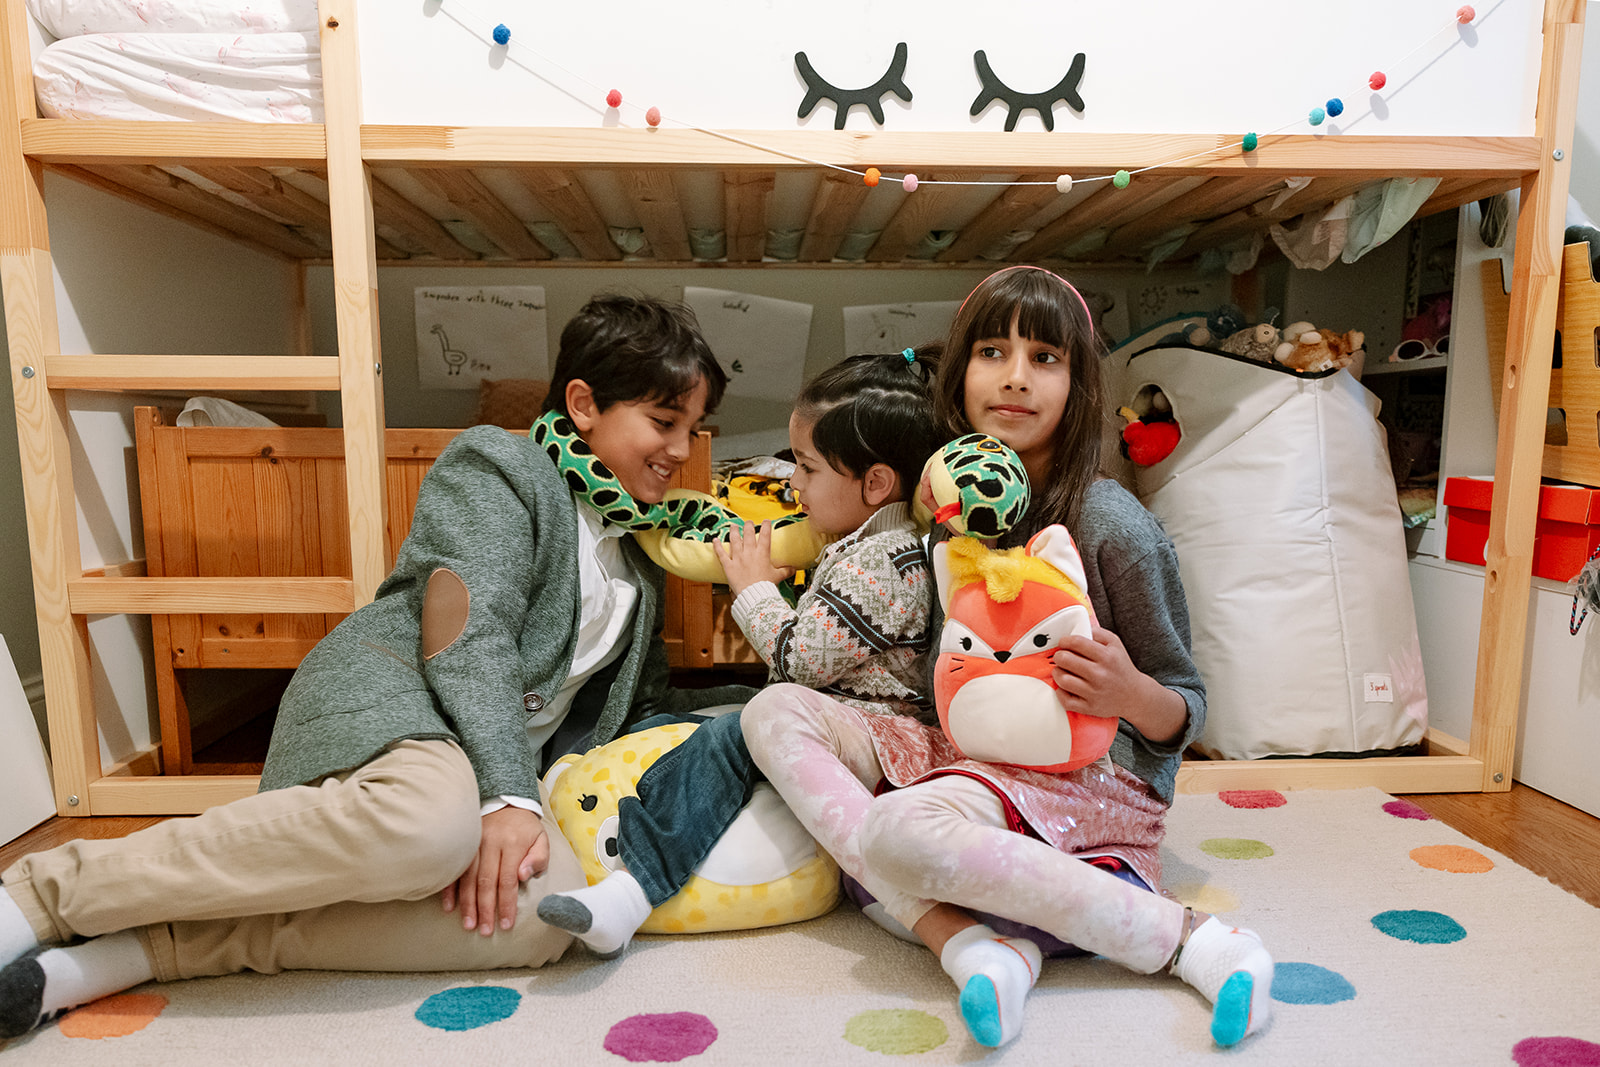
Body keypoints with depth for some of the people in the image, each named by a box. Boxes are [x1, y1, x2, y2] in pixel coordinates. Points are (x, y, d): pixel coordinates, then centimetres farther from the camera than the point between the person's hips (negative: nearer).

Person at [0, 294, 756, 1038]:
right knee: (430, 820, -41)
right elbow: (468, 634, -12)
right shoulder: (497, 465, 2)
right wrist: (507, 795, -21)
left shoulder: (638, 565, 23)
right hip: (392, 696, -6)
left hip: (508, 763, 6)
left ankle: (151, 947, -22)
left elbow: (643, 706, 27)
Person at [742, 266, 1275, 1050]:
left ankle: (1186, 937, -18)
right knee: (775, 711, -10)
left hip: (1092, 777, -7)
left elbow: (1185, 715, -2)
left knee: (899, 828, -35)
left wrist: (1133, 696, -26)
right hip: (963, 753, 7)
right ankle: (967, 941, -24)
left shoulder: (1112, 526, -11)